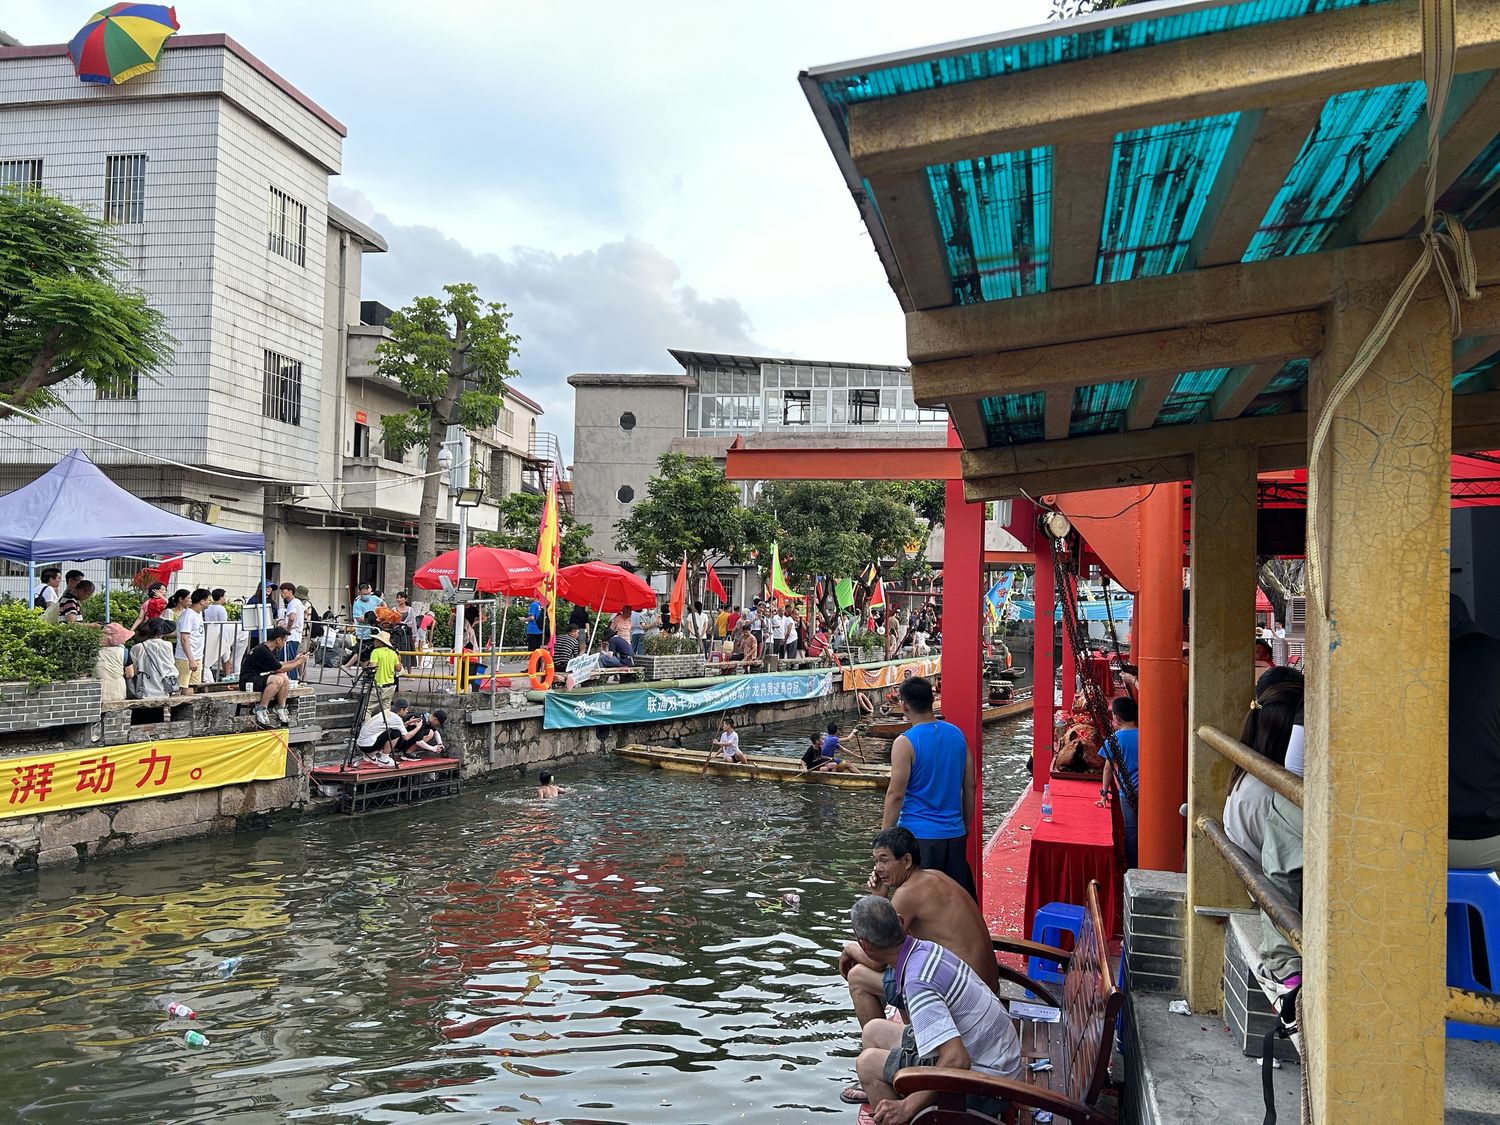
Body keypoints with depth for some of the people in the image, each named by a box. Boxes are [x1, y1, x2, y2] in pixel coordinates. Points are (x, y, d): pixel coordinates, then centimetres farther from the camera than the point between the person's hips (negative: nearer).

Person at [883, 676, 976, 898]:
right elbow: (969, 787, 10)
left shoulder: (905, 742, -13)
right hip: (954, 834, 5)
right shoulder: (957, 734, 4)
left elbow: (896, 795, -13)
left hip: (918, 835, -5)